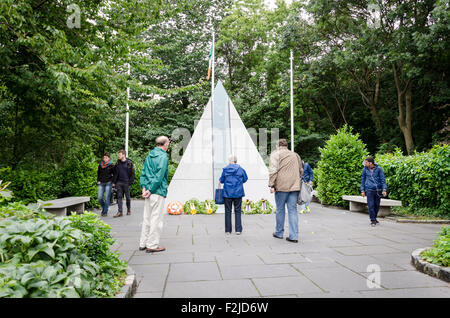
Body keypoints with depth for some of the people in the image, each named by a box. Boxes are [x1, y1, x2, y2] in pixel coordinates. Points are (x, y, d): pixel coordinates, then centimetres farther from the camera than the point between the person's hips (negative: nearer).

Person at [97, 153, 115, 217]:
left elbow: (115, 174, 3)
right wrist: (98, 180, 12)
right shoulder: (100, 165, 9)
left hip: (108, 183, -3)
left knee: (107, 198, -3)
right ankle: (103, 207, 24)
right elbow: (98, 173, 21)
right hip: (101, 183, 4)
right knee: (99, 197, -3)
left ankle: (105, 212, 7)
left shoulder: (111, 165, -2)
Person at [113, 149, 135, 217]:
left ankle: (129, 210, 23)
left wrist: (130, 182, -10)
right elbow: (116, 173, 14)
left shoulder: (129, 163, -5)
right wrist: (114, 182, 8)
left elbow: (132, 173, -3)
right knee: (119, 197, -1)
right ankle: (120, 212, -1)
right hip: (119, 182, 4)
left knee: (127, 197, 6)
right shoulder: (118, 162, 9)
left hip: (126, 182, -4)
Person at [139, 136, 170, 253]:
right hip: (158, 192, -8)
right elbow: (159, 176, -17)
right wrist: (150, 190, -13)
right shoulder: (163, 156, -11)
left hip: (149, 192, 8)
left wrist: (144, 187, 3)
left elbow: (143, 172, 10)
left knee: (147, 218, 14)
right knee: (156, 219, 0)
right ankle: (152, 245, 6)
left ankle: (143, 243, 21)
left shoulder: (149, 155, 13)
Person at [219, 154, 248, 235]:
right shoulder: (240, 169, -2)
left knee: (228, 211, 6)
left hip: (227, 193, 0)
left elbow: (221, 180, 3)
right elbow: (245, 179, 5)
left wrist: (220, 180, 25)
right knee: (238, 211, 7)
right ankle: (238, 230, 5)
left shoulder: (225, 169, -3)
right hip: (238, 192, 0)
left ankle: (228, 230, 9)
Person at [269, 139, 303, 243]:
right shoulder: (295, 155, 20)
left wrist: (271, 185, -8)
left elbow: (273, 170, -8)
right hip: (294, 186, 4)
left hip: (282, 186, -4)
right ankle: (294, 236, 2)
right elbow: (301, 170, 24)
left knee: (280, 209, 8)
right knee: (293, 210, 4)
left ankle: (279, 233, 20)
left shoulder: (276, 154, 2)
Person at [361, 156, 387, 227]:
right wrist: (362, 190, 7)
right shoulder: (365, 169, 4)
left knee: (377, 205, 8)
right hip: (369, 190, 0)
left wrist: (384, 189, -8)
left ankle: (375, 218, 28)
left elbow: (383, 180, 1)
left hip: (378, 190, 0)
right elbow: (363, 180, 11)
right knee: (371, 205, -7)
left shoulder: (379, 169, 0)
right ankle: (373, 220, 3)